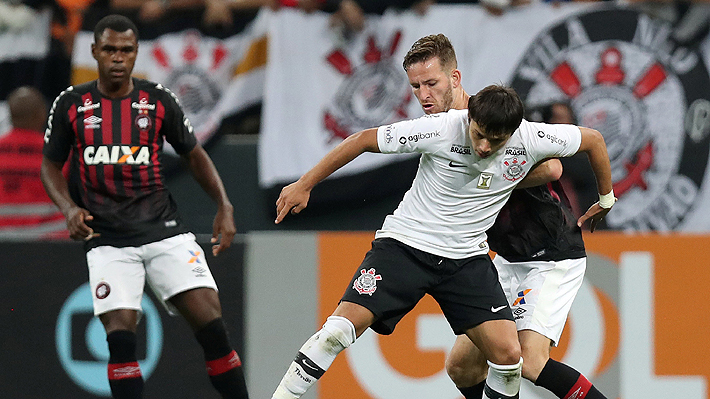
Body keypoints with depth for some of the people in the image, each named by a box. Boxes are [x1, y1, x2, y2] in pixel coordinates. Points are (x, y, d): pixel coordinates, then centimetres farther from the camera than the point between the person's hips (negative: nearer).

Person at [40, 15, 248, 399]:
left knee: (212, 327, -11)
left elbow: (194, 155, 14)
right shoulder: (71, 104, 3)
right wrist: (69, 209, -6)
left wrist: (224, 206, 2)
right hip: (107, 239, 0)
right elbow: (50, 165, 13)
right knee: (120, 336, -16)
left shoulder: (157, 100, 3)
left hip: (164, 230, 1)